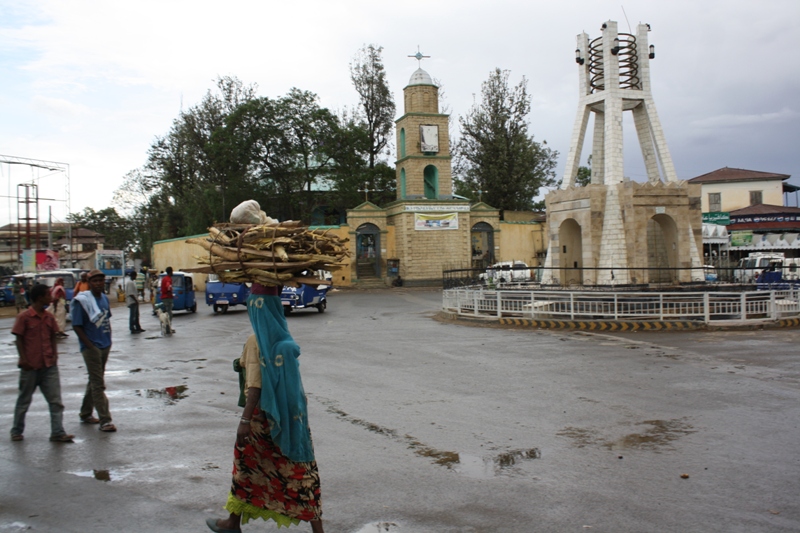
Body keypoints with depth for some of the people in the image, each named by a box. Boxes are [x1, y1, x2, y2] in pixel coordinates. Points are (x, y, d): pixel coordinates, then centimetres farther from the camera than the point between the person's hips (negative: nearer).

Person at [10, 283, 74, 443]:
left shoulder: (49, 317, 6)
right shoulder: (24, 317, -9)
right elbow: (19, 339, -7)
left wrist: (54, 355, 5)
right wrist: (23, 359, -13)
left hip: (49, 365, 5)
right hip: (30, 366, -4)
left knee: (56, 401, -1)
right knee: (24, 400, 11)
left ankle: (58, 432, 1)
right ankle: (16, 431, 27)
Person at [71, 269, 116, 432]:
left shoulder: (104, 298, 7)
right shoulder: (82, 301, -13)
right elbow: (77, 326, -13)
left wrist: (109, 339, 8)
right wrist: (90, 346, -16)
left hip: (105, 346, 7)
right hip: (91, 347, -7)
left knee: (95, 381, 17)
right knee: (98, 385, -5)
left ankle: (85, 413, 31)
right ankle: (105, 420, -3)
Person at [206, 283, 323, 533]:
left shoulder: (256, 341, -17)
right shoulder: (282, 335, 3)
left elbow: (255, 385, -21)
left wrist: (245, 420, -19)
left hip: (264, 412, -6)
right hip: (291, 412, 6)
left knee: (247, 466, 14)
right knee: (298, 469, 8)